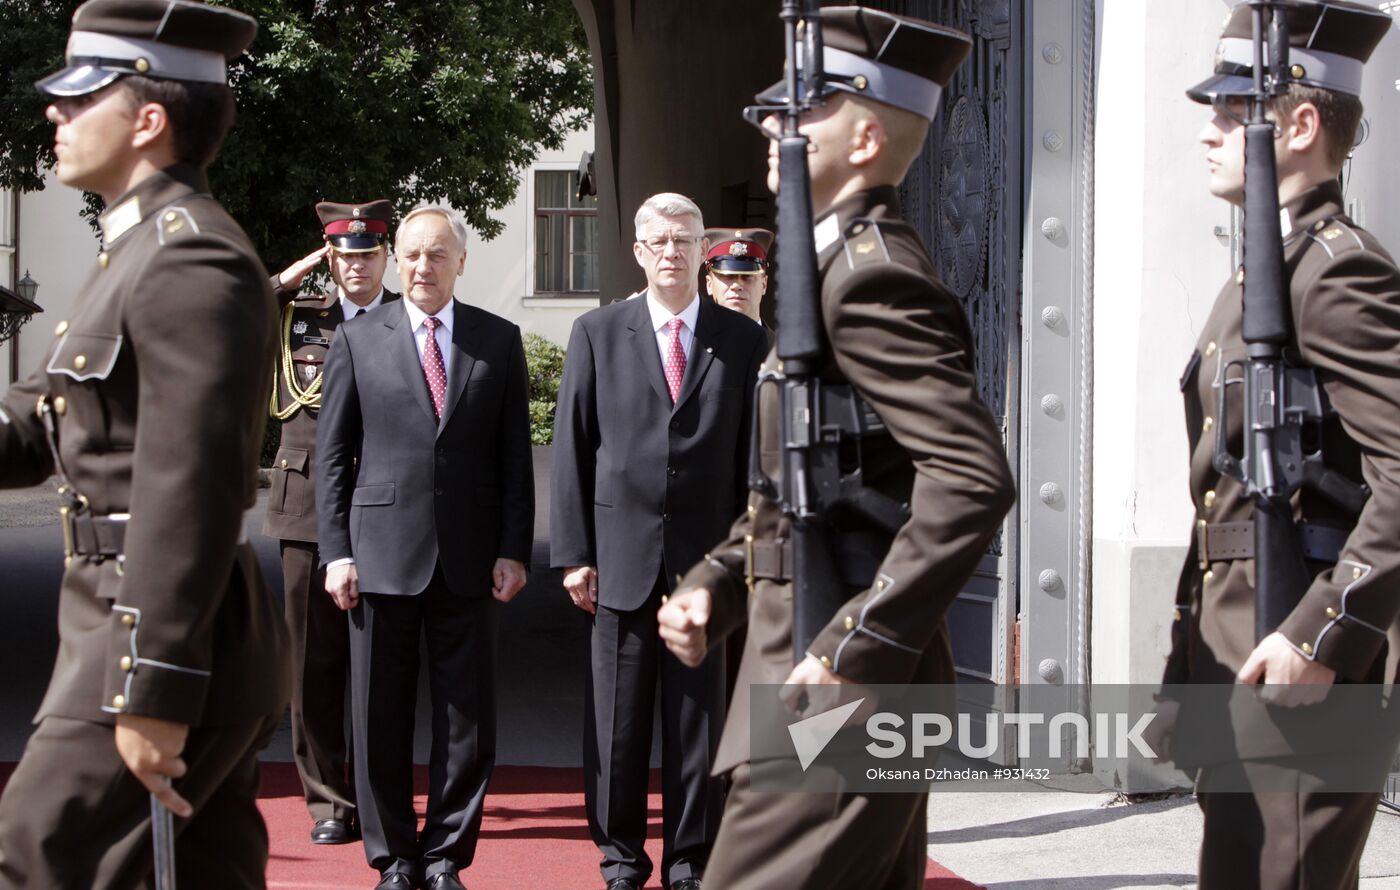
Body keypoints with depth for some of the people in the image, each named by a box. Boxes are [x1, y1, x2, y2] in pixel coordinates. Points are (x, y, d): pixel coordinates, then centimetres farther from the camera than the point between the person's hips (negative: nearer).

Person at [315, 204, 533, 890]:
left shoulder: (499, 342, 7)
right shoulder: (358, 338, 5)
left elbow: (515, 455, 7)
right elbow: (332, 455, 4)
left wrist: (514, 550, -1)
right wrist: (336, 551, -3)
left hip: (468, 560, 1)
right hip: (382, 555, -1)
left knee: (467, 718, 4)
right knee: (380, 718, 4)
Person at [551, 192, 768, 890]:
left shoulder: (743, 340, 6)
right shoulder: (598, 333, 5)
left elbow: (754, 454, 6)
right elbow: (572, 451, 4)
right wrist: (573, 553, -2)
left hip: (704, 561, 0)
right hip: (622, 556, 0)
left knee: (699, 719, 5)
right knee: (616, 720, 5)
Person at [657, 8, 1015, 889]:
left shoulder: (872, 279, -16)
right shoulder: (840, 265, 17)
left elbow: (973, 481, -26)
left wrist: (858, 650, -26)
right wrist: (714, 583, 9)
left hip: (849, 683, -11)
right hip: (824, 677, 11)